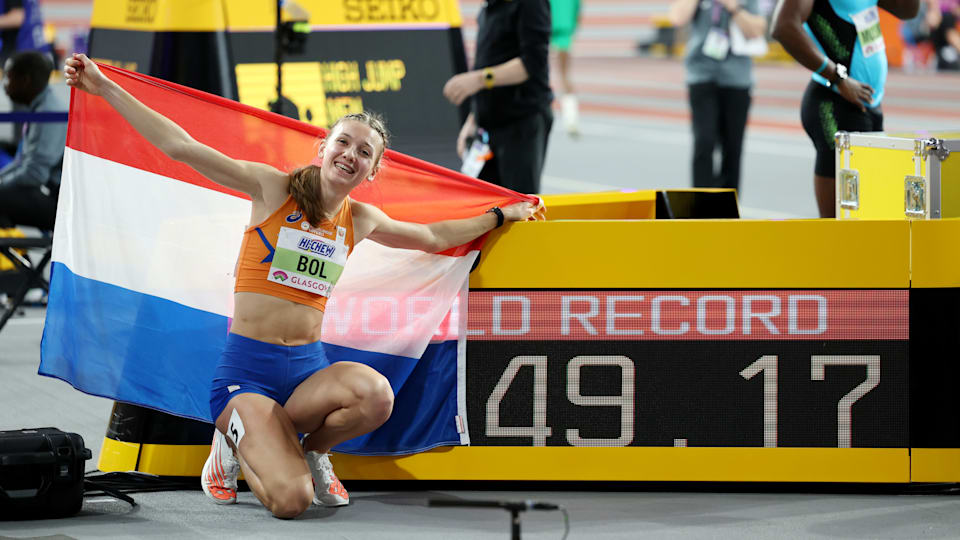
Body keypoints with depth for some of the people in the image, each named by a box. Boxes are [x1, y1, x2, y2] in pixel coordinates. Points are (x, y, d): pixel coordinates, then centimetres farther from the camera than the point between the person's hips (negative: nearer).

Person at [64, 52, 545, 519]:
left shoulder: (360, 220, 11)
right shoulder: (273, 188, -3)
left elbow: (434, 237, 30)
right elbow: (181, 147, -7)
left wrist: (502, 215, 35)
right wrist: (105, 89, -11)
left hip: (307, 368, 4)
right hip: (247, 371, -4)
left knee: (375, 393, -32)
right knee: (291, 500, -26)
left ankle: (310, 451, 3)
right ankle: (238, 441, 10)